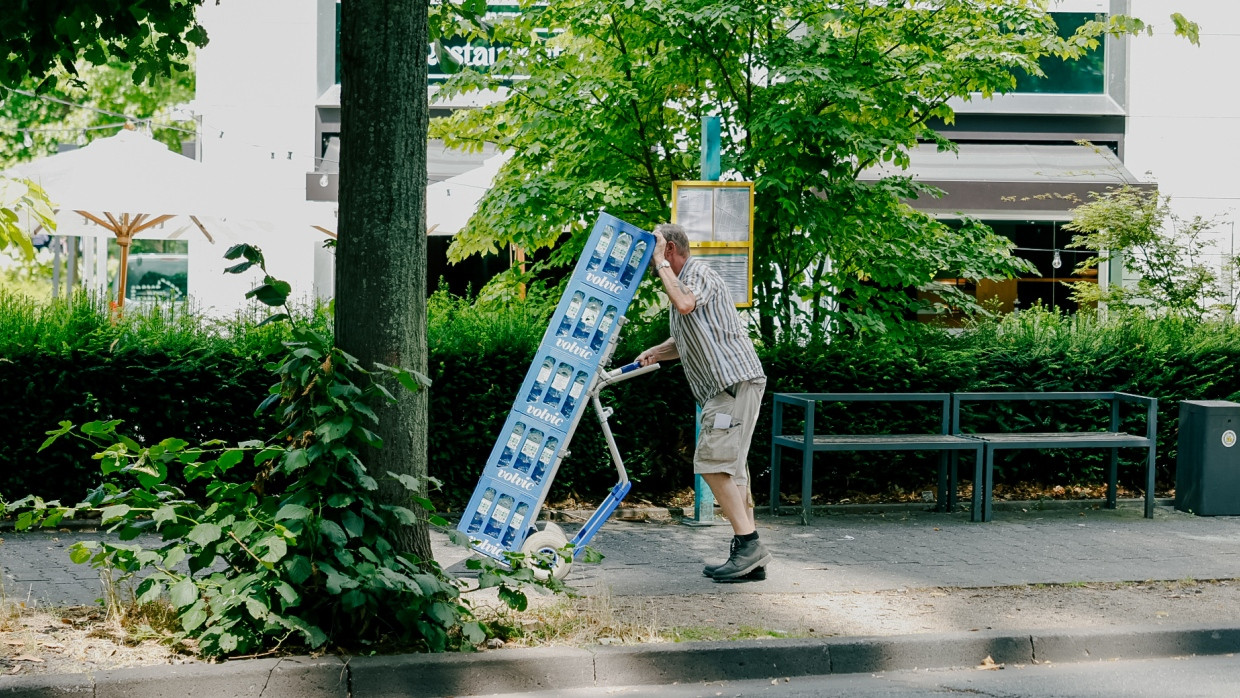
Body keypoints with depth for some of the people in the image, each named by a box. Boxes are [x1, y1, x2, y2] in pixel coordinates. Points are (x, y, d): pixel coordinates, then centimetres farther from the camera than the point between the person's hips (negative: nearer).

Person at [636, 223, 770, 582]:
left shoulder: (698, 272, -7)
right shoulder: (680, 280, 23)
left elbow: (685, 304, -30)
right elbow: (686, 342, 31)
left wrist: (661, 264, -17)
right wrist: (655, 353, 11)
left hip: (735, 382, -11)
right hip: (725, 388, 11)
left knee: (714, 462, -16)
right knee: (730, 468, 8)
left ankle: (748, 543, -16)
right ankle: (749, 557, 9)